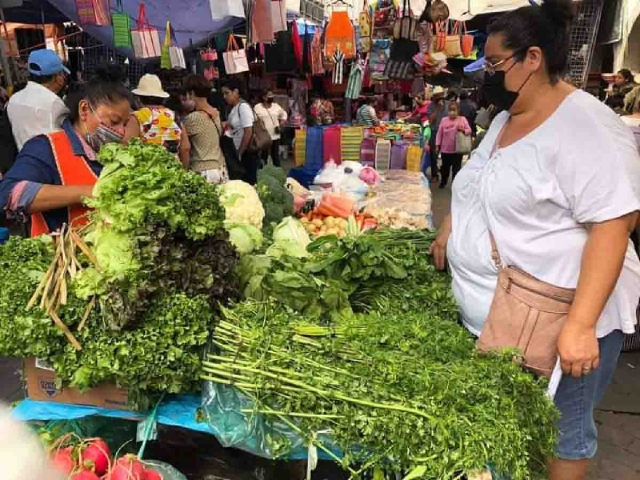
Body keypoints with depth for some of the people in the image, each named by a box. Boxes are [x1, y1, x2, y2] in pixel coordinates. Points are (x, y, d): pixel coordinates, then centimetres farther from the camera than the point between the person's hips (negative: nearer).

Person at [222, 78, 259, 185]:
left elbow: (248, 132, -19)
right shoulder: (234, 108, 13)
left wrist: (240, 153, -16)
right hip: (240, 153, 9)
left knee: (248, 182, -5)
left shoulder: (243, 106, -13)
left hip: (247, 153, -9)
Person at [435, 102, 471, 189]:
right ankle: (443, 182, 36)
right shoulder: (444, 120, 1)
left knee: (456, 168, 5)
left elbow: (469, 131, -3)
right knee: (445, 167, 16)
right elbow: (439, 133, 3)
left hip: (457, 149, -1)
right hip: (445, 149, 2)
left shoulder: (462, 119, -2)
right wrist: (437, 145, 1)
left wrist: (463, 130, -24)